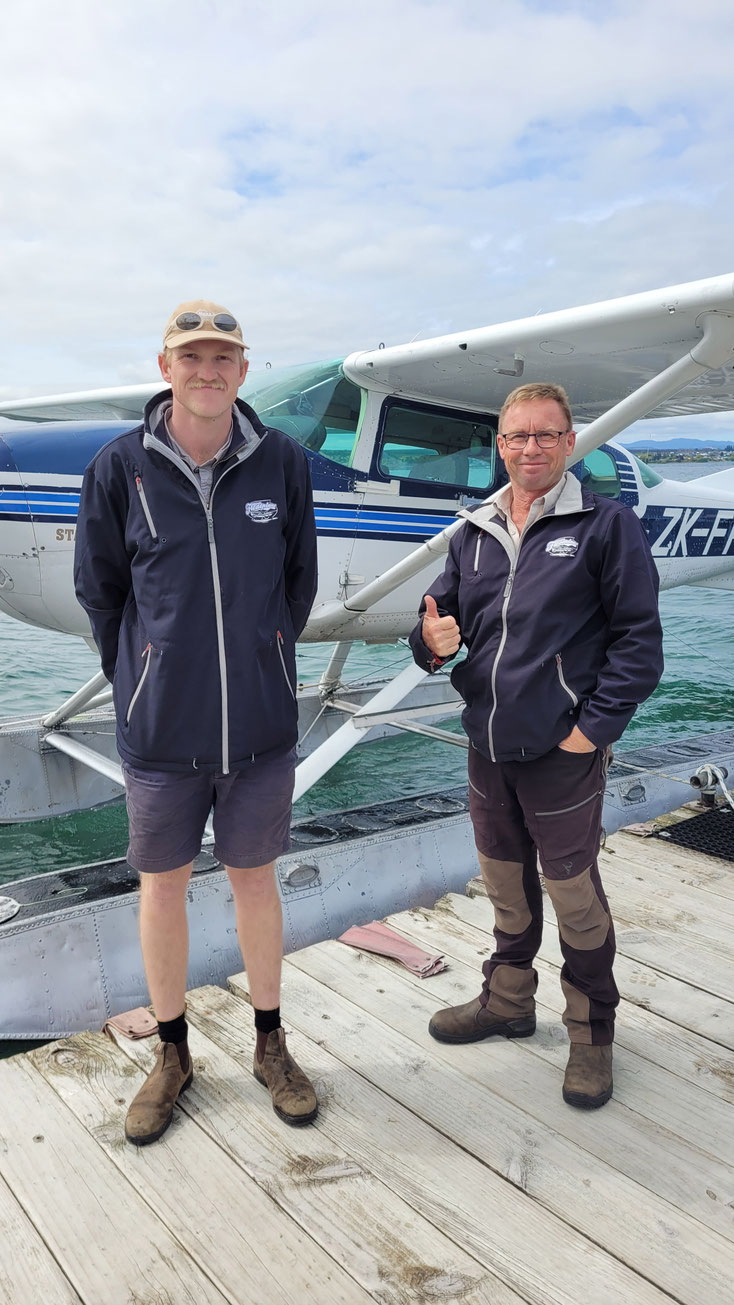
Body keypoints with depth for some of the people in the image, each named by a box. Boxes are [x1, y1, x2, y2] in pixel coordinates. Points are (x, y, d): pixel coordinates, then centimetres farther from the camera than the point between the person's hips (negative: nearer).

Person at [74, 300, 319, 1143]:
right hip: (160, 726, 0)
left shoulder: (282, 463, -4)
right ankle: (172, 1055, 35)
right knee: (162, 885, 13)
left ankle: (270, 1044, 35)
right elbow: (97, 588, 6)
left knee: (255, 880, 14)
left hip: (260, 725, 1)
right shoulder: (120, 467, -6)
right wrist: (138, 680, 10)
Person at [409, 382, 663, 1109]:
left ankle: (591, 1032, 30)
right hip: (487, 746, 5)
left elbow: (638, 640, -8)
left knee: (574, 894, 8)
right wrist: (433, 640, -11)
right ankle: (507, 1001, 41)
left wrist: (594, 726, -14)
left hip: (562, 750, -5)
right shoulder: (474, 534, 8)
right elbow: (444, 620, 12)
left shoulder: (606, 525, -6)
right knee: (504, 884, 20)